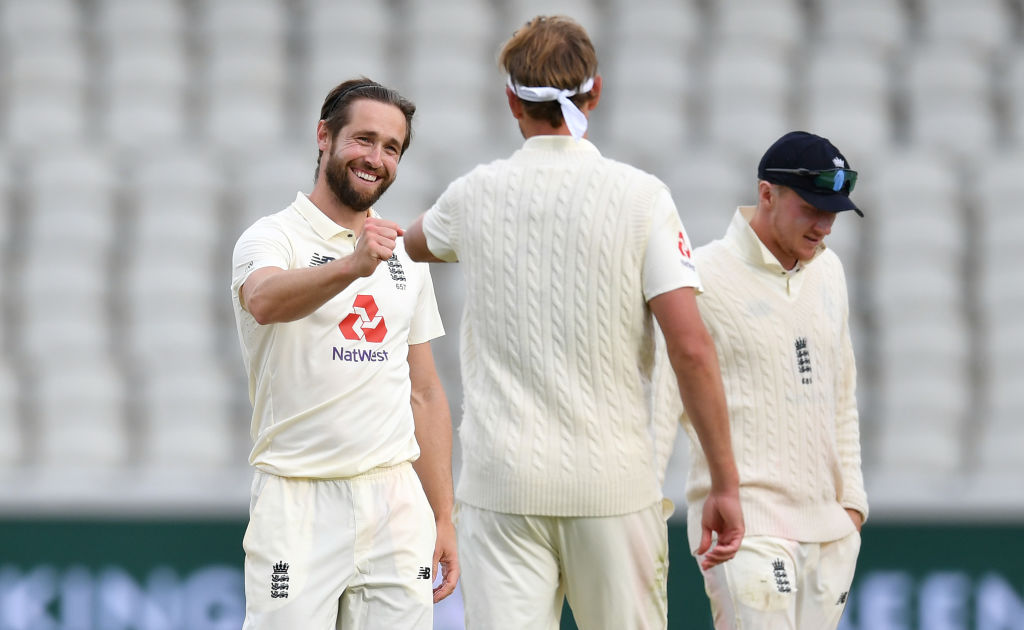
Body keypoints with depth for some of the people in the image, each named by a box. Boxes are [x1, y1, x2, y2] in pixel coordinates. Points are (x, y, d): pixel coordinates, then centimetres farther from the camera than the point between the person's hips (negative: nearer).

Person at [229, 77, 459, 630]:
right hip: (299, 501, -5)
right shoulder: (274, 237, -3)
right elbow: (265, 300, -28)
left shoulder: (404, 258, 17)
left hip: (396, 501, 5)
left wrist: (444, 518, 13)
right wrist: (351, 267, -47)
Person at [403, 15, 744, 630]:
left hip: (502, 481, 1)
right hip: (615, 483, -1)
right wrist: (726, 485, -6)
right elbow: (691, 347, -10)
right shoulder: (639, 196, -4)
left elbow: (413, 243, 30)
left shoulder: (477, 194, 5)